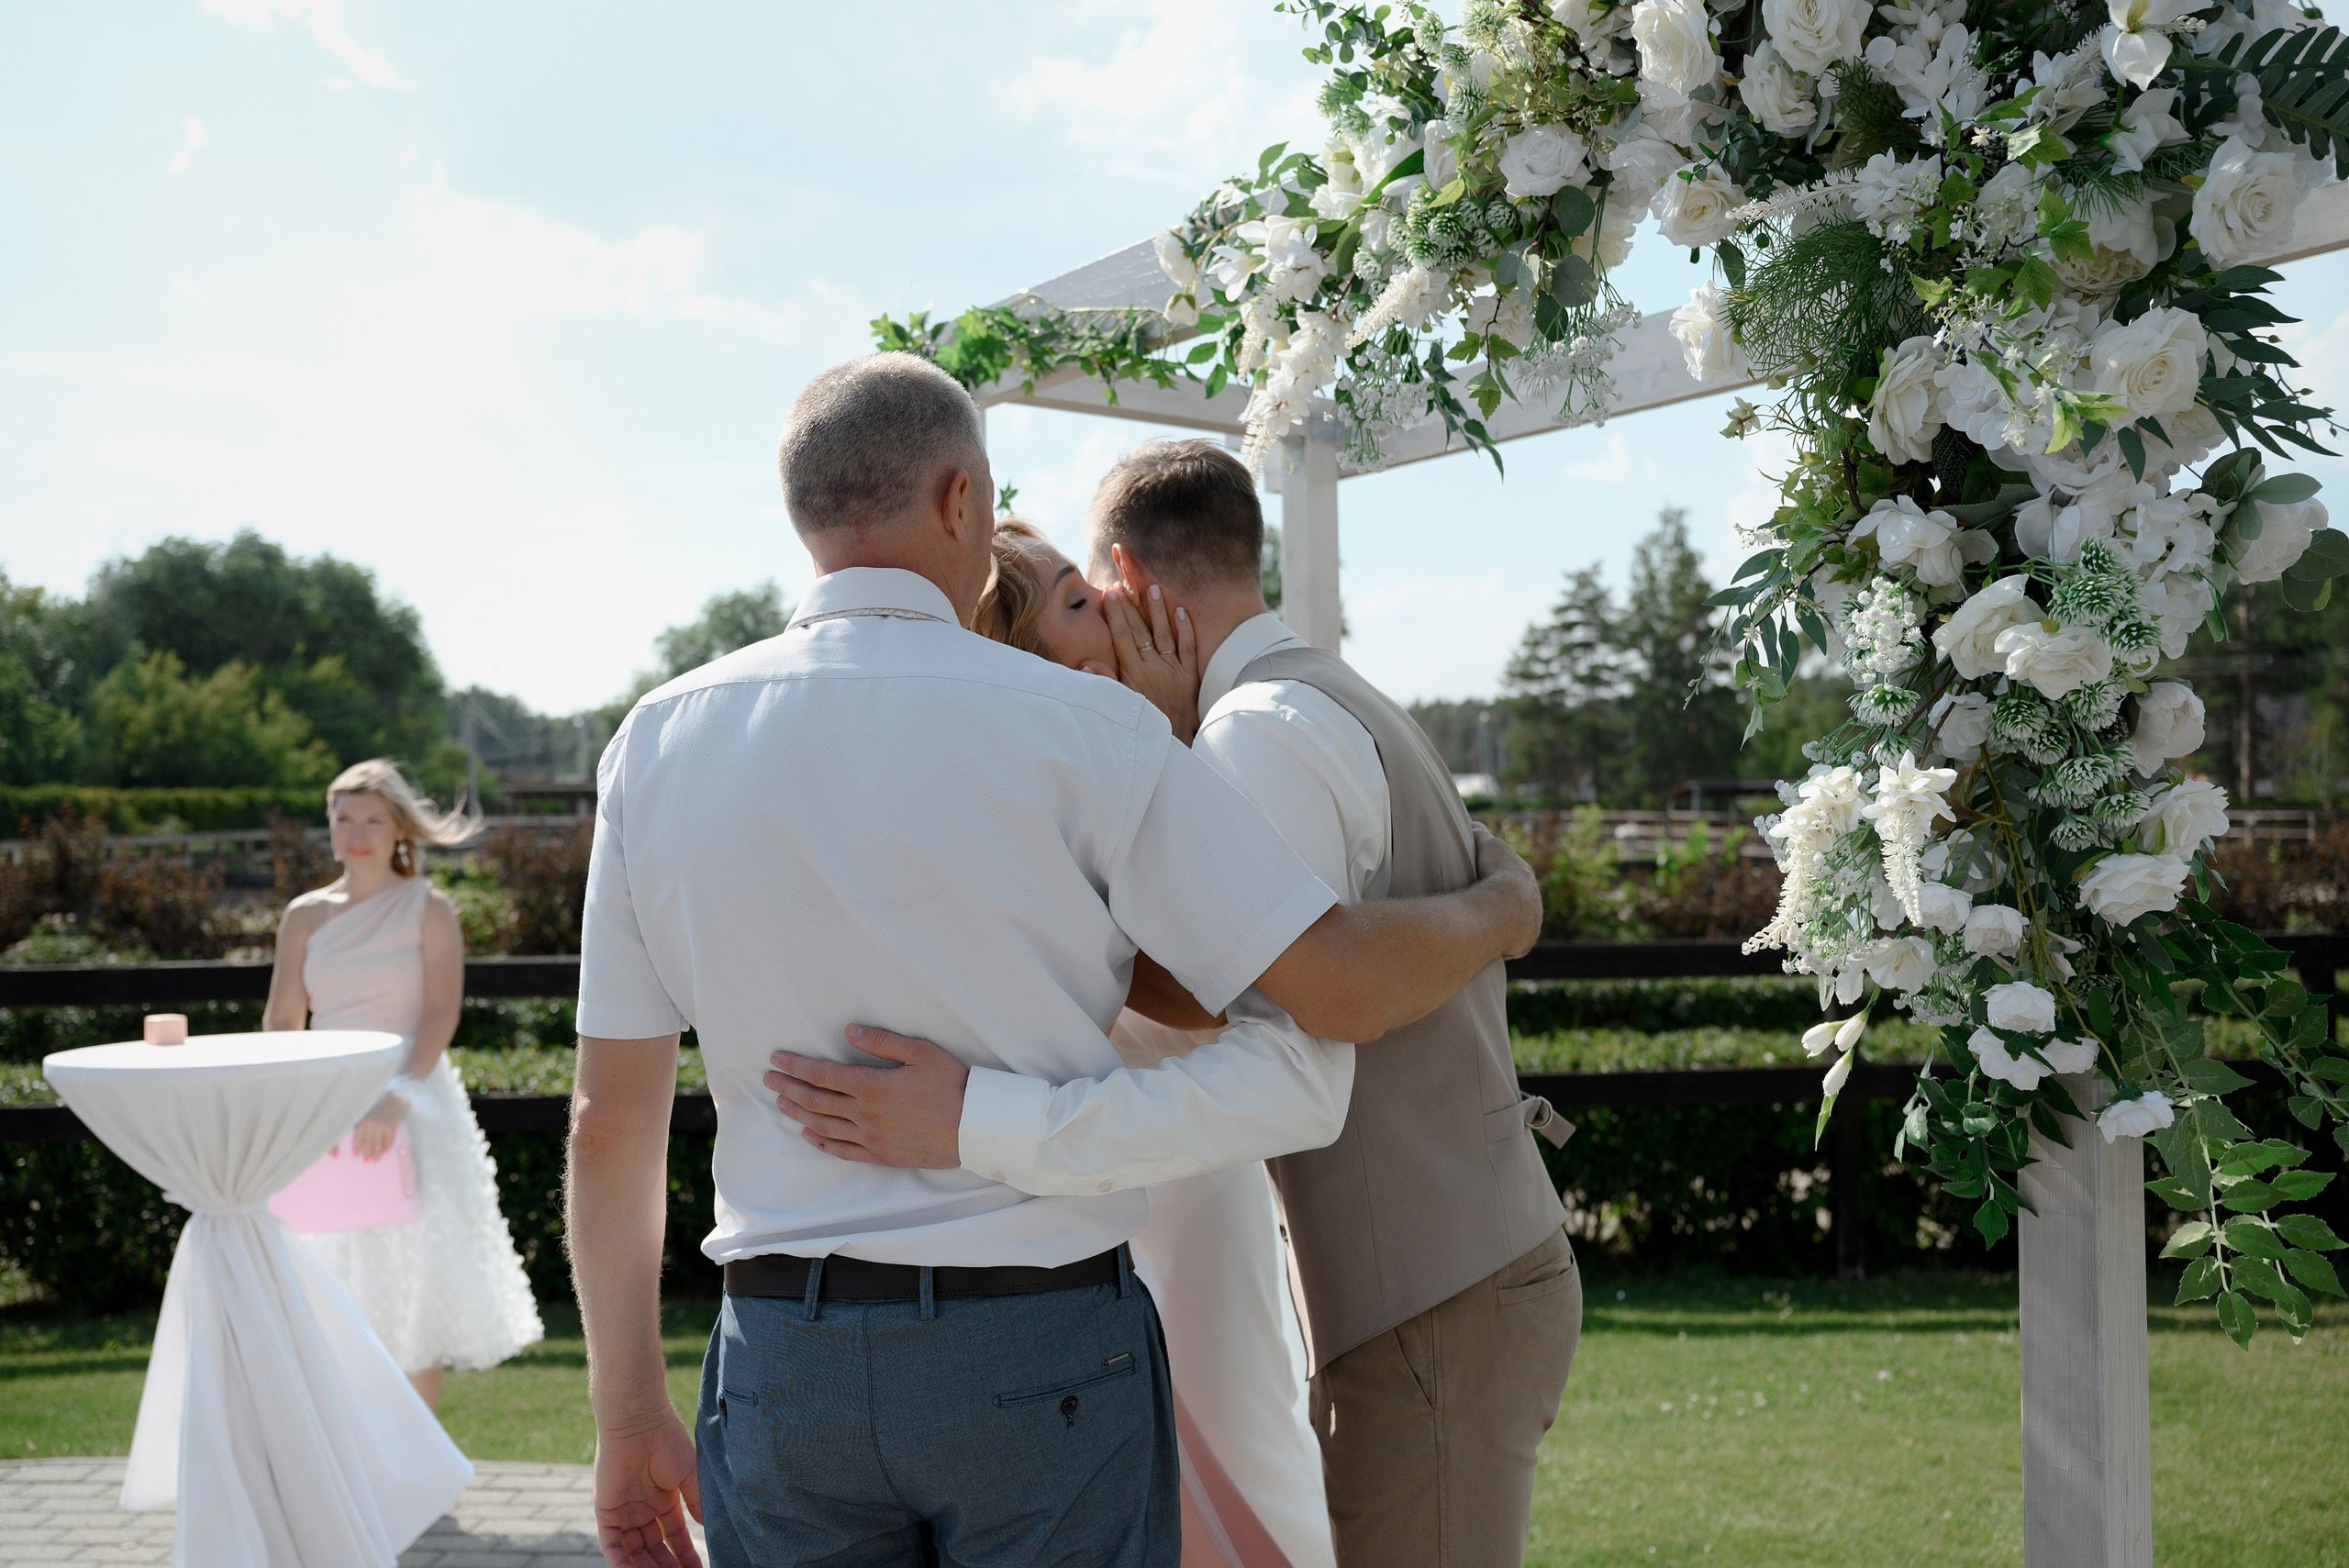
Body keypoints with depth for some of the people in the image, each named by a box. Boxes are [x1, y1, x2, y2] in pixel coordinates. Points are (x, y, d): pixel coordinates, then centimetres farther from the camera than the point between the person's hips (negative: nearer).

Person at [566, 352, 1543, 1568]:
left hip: (781, 1366, 3)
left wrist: (628, 1417, 14)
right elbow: (1347, 985, -9)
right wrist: (1502, 910, 13)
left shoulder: (658, 745, 2)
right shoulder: (1076, 732, -9)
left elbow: (612, 1116, 5)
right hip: (1046, 1357, -3)